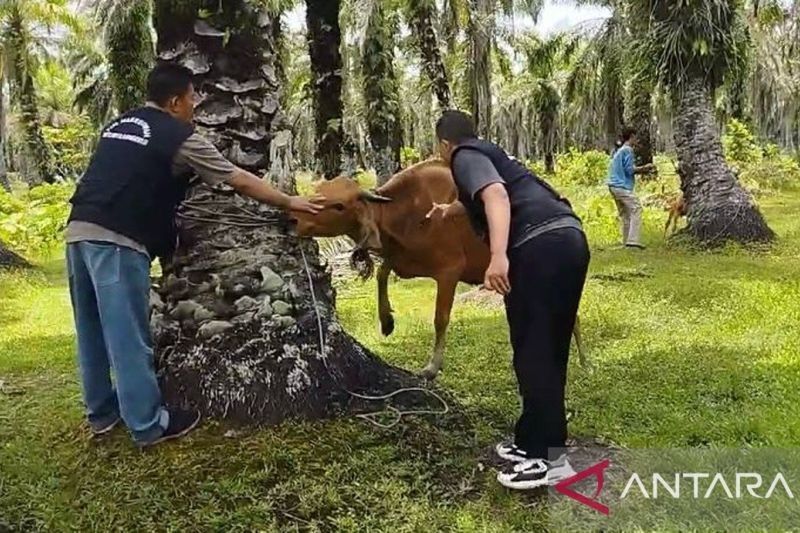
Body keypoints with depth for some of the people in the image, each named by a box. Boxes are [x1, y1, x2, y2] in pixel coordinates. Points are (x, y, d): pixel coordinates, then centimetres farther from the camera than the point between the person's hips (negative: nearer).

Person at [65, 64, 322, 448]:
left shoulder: (118, 125, 21)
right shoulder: (179, 137, -2)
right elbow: (240, 181, 1)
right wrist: (290, 203, 11)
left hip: (78, 231, 8)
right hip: (116, 240, -8)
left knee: (93, 331, 16)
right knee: (128, 336, -1)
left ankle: (102, 412, 29)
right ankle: (148, 424, 9)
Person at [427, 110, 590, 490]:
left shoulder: (466, 157, 4)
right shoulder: (489, 154, 32)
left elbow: (496, 195, -17)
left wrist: (498, 256, -29)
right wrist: (450, 210, 71)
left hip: (541, 247, -10)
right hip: (569, 240, 10)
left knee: (533, 352, -4)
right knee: (549, 351, 14)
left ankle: (550, 458, 2)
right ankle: (533, 441, 25)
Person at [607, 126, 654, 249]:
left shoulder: (619, 151, 22)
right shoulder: (628, 150, -7)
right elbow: (630, 170, -13)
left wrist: (641, 169, 18)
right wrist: (644, 168, 0)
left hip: (614, 186, 10)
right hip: (623, 186, -10)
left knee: (624, 213, 10)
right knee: (636, 209, -13)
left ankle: (626, 241, 10)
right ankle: (633, 240, -21)